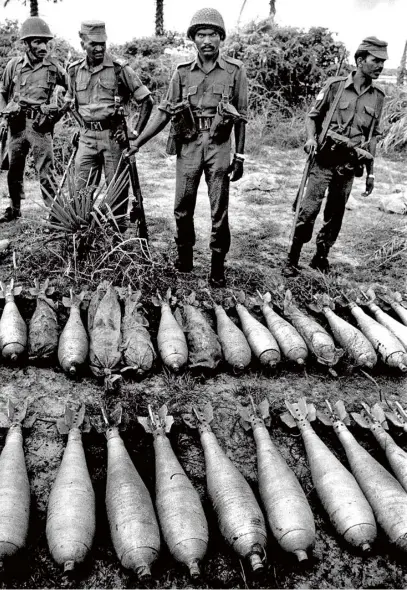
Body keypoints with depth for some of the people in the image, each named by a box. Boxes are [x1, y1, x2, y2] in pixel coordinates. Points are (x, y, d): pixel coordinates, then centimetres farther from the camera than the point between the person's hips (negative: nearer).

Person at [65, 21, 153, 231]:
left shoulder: (119, 68, -7)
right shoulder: (74, 70, 6)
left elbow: (146, 101, -4)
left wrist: (136, 132, -8)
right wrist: (84, 124, 12)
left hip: (113, 136, -4)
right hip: (87, 137, 4)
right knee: (82, 190, 5)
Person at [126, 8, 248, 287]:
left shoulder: (235, 70, 0)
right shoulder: (183, 72, 5)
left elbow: (241, 118, 2)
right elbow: (164, 112, 7)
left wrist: (240, 156, 0)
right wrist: (137, 142, 1)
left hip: (219, 147, -2)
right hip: (188, 146, 2)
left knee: (219, 211, 2)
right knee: (183, 207, 7)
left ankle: (218, 264, 13)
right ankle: (184, 253, 27)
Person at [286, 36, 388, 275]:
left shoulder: (378, 96, 6)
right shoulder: (335, 85, -4)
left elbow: (373, 135, 13)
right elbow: (313, 116, 6)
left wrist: (371, 171, 12)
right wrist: (311, 138, -14)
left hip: (350, 165, 4)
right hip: (325, 159, -3)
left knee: (335, 215, 8)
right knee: (309, 209, -8)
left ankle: (321, 257, 23)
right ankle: (293, 259, 3)